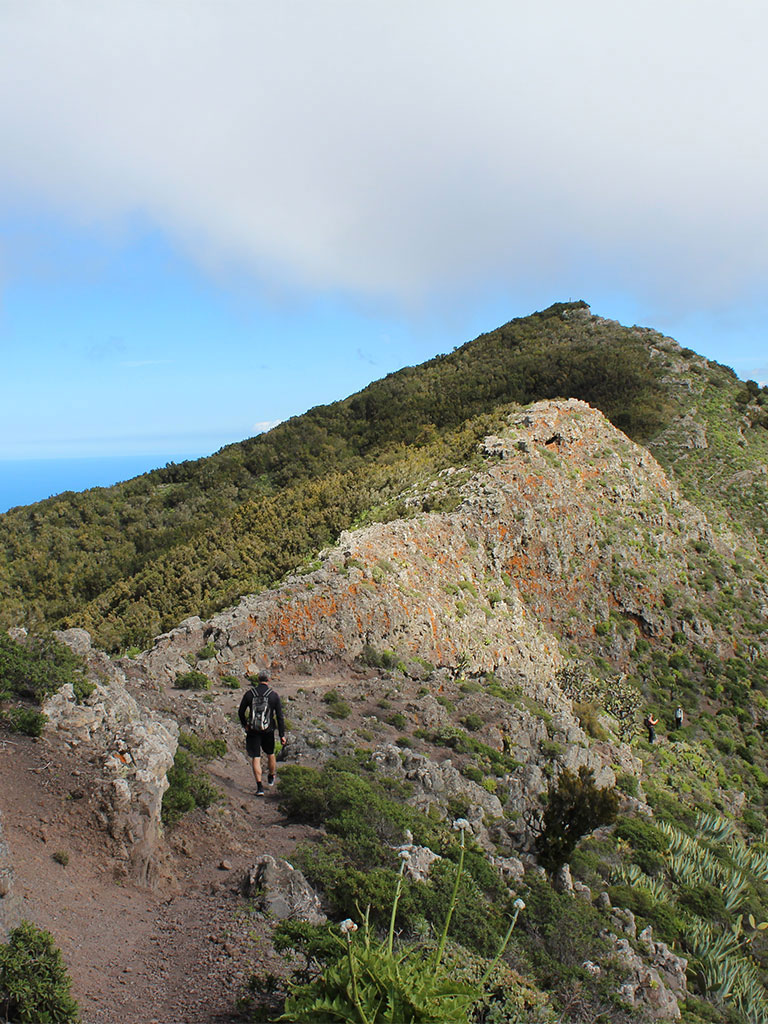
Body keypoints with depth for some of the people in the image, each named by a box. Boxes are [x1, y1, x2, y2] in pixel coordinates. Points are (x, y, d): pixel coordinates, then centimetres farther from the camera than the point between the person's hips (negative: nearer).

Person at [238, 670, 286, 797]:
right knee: (270, 754, 23)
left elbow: (241, 712, 4)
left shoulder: (249, 694, -5)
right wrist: (282, 734, -1)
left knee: (256, 758, 3)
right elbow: (280, 716, -6)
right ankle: (271, 777, 43)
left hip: (253, 730, -1)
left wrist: (244, 725, 20)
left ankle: (259, 787, -4)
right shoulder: (274, 695, -7)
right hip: (268, 730, 1)